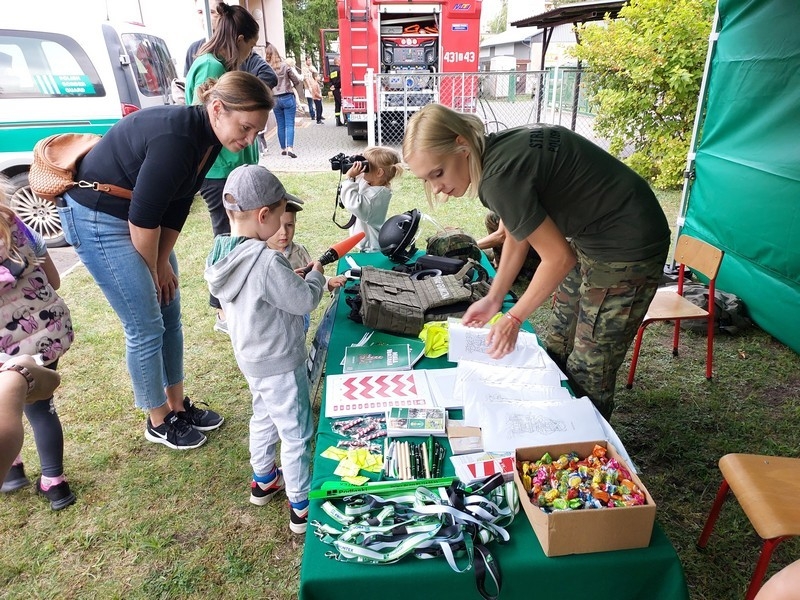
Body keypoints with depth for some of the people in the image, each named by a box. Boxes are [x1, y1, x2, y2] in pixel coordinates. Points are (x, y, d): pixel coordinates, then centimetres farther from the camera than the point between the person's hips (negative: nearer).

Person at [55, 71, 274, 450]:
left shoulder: (208, 138, -3)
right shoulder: (176, 138, -31)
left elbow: (177, 206, 4)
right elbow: (143, 216, -25)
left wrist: (163, 263, 3)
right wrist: (153, 270, -10)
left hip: (139, 217, 9)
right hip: (97, 219, -9)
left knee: (170, 318, 11)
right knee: (146, 329, -3)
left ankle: (178, 406, 27)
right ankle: (159, 422, 17)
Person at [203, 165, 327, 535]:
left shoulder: (220, 254, -4)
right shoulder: (267, 262, -31)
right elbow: (305, 301, -22)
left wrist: (293, 279, 2)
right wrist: (315, 275, -4)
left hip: (251, 357, 9)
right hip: (280, 363, -9)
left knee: (263, 417, 27)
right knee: (296, 433, 8)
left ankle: (263, 480, 47)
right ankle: (301, 507, 24)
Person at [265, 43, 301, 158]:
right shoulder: (285, 66, -6)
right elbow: (297, 81, 0)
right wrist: (292, 86, 20)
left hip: (275, 99, 2)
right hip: (288, 98, -2)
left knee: (280, 125, 12)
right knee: (289, 124, -4)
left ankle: (283, 148, 18)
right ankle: (290, 148, -17)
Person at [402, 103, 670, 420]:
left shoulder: (499, 177, -29)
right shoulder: (497, 150, -1)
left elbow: (559, 258, -22)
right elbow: (517, 236, 9)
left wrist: (514, 318, -11)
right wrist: (493, 298, 7)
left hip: (628, 248, -9)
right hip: (589, 239, 9)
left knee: (588, 373, 0)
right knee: (556, 349, 17)